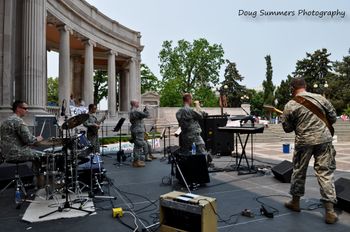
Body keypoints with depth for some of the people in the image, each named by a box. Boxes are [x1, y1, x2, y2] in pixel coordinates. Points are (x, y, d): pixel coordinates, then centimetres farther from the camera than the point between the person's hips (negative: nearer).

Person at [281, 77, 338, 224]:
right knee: (325, 173, 6)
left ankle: (295, 202, 29)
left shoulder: (290, 106, -5)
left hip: (303, 142, -1)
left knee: (299, 171, 14)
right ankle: (330, 210, 6)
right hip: (324, 140, 2)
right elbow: (333, 118, 9)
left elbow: (287, 129, 0)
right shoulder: (320, 98, 2)